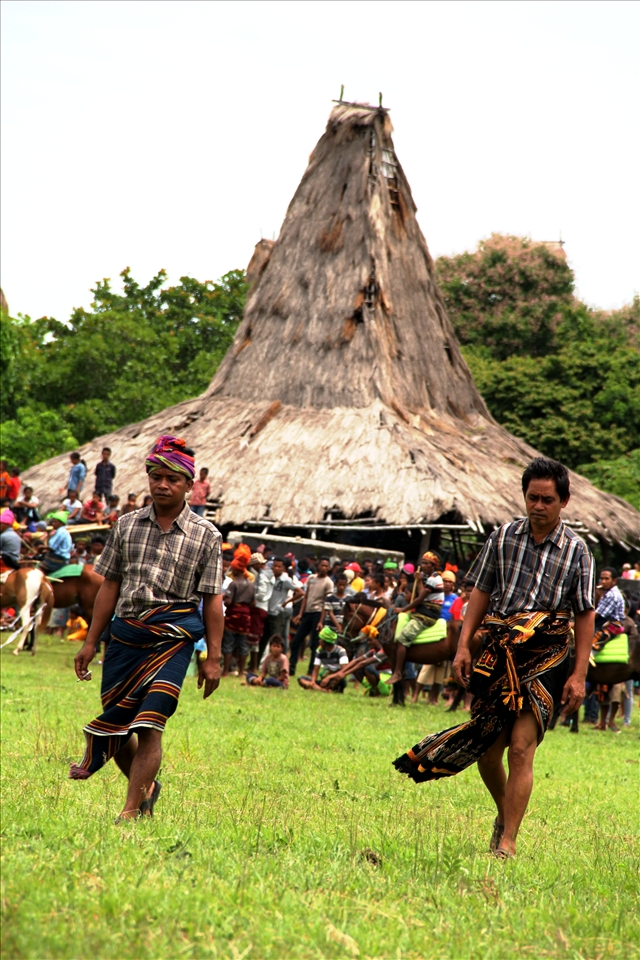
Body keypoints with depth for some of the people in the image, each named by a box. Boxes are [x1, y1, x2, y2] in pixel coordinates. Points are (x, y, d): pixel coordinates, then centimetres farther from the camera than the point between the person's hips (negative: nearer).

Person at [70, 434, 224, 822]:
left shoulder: (206, 536, 2)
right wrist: (91, 642, 12)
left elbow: (212, 598, 2)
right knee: (117, 727, 9)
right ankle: (147, 786, 35)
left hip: (172, 634, -4)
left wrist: (213, 657, -2)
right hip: (125, 632, 4)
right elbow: (111, 585, 13)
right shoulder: (127, 525, 9)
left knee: (148, 727, -13)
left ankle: (131, 811, -9)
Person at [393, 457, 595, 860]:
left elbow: (586, 615, 1)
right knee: (485, 751, 6)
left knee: (520, 748, -13)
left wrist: (579, 675, -5)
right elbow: (481, 593, 10)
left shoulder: (576, 551, 0)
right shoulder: (504, 537, 5)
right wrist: (464, 645, 1)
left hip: (546, 660, -3)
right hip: (500, 653, 3)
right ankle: (505, 815, 33)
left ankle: (508, 842, -6)